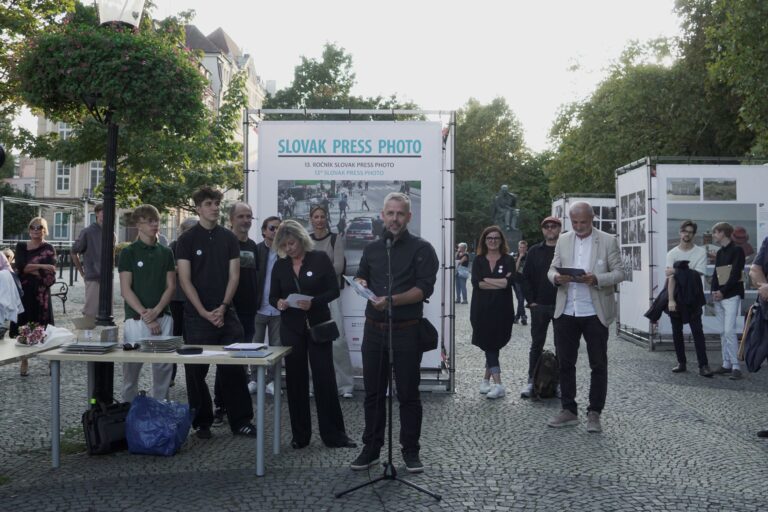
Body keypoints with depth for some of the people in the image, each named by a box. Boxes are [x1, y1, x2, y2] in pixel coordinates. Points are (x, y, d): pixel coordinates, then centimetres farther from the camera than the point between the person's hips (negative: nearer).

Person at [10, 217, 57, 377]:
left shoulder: (48, 249, 0)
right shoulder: (21, 247, 10)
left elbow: (50, 276, -11)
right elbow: (20, 266, -8)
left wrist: (28, 269, -11)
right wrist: (42, 267, -15)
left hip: (40, 294, -3)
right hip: (22, 293, 3)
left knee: (43, 329, -3)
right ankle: (24, 363, 13)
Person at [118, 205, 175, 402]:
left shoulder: (166, 252, 10)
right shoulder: (128, 253, 0)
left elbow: (171, 286, 7)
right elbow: (125, 289, -5)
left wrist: (156, 310, -9)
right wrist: (145, 314, -13)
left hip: (163, 318, 3)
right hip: (136, 319, -3)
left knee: (163, 368, 5)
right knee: (131, 368, 2)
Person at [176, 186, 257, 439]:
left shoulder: (229, 238, 8)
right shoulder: (187, 240, -1)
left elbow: (234, 275, 5)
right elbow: (185, 280, -5)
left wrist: (222, 308, -7)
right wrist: (205, 312, -12)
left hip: (225, 313, 2)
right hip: (197, 315, -2)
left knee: (234, 368, 2)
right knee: (197, 371, 4)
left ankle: (240, 421, 11)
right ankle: (202, 423, 16)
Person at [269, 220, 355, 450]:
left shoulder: (320, 258, -5)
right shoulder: (280, 265, 5)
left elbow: (334, 290, -6)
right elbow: (272, 296, 9)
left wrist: (313, 302, -22)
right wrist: (279, 303, -14)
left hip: (318, 325, -3)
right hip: (291, 328, 3)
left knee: (325, 378, -3)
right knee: (295, 379, 6)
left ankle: (334, 434, 5)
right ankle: (300, 435, 16)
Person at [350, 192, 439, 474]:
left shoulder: (422, 249, -3)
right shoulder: (372, 249, 13)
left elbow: (424, 288, -12)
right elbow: (361, 276, 23)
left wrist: (392, 300, -24)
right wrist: (360, 283, -1)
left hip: (406, 331, -4)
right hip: (374, 330, 4)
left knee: (408, 394, 3)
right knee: (373, 393, 10)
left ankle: (411, 451, 15)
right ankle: (371, 448, 20)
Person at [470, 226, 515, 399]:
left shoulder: (508, 260, 4)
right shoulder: (478, 260, 7)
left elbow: (510, 281, -12)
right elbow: (476, 283, -8)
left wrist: (486, 280, -10)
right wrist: (500, 282, -12)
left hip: (501, 309, -1)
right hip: (482, 309, 1)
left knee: (492, 345, 3)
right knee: (490, 346, 0)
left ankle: (486, 379, 13)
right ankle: (497, 384, 4)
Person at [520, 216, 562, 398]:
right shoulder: (534, 251, 8)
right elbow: (526, 277, 8)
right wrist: (531, 300, 0)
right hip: (539, 306, 2)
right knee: (536, 344, 7)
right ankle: (532, 381, 14)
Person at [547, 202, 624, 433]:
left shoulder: (608, 241, -1)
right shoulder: (563, 240, 10)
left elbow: (619, 273, -3)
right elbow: (552, 269, 11)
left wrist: (596, 279, -20)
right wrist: (557, 277, -13)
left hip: (595, 313, -3)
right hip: (566, 312, 3)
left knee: (598, 365, 3)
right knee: (565, 363, 8)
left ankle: (594, 414, 14)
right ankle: (569, 411, 19)